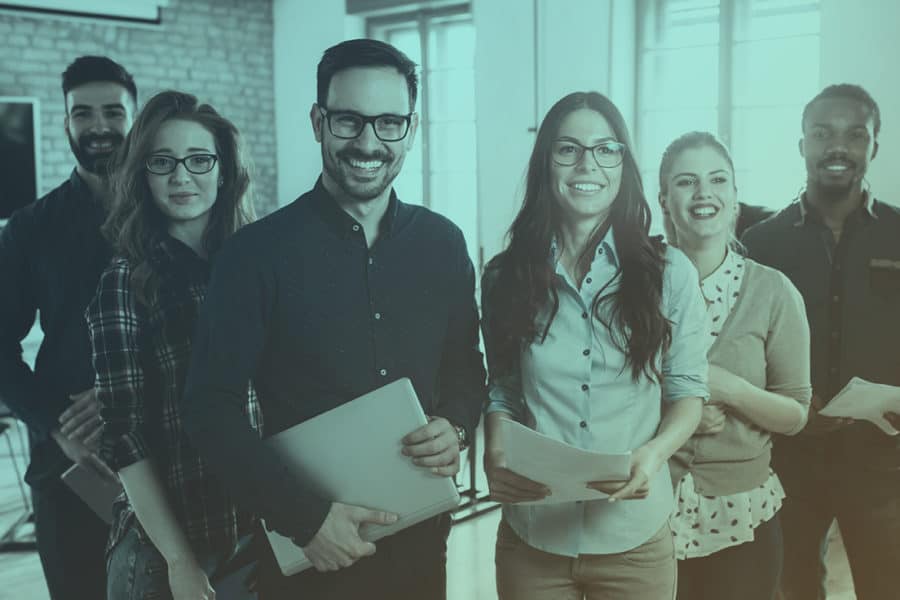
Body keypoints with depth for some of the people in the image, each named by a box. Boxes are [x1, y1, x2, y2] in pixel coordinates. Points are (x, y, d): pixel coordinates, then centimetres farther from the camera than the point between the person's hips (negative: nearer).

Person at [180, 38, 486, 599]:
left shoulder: (443, 243, 0)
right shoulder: (258, 251, -11)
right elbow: (211, 407, -11)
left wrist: (458, 427, -10)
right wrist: (305, 516, -18)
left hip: (420, 539, 4)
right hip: (308, 552, -3)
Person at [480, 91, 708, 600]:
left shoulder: (670, 272, -3)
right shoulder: (505, 276, 1)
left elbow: (688, 390, 2)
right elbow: (501, 391, 7)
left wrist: (653, 454, -17)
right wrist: (497, 455, -13)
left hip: (635, 535, 0)